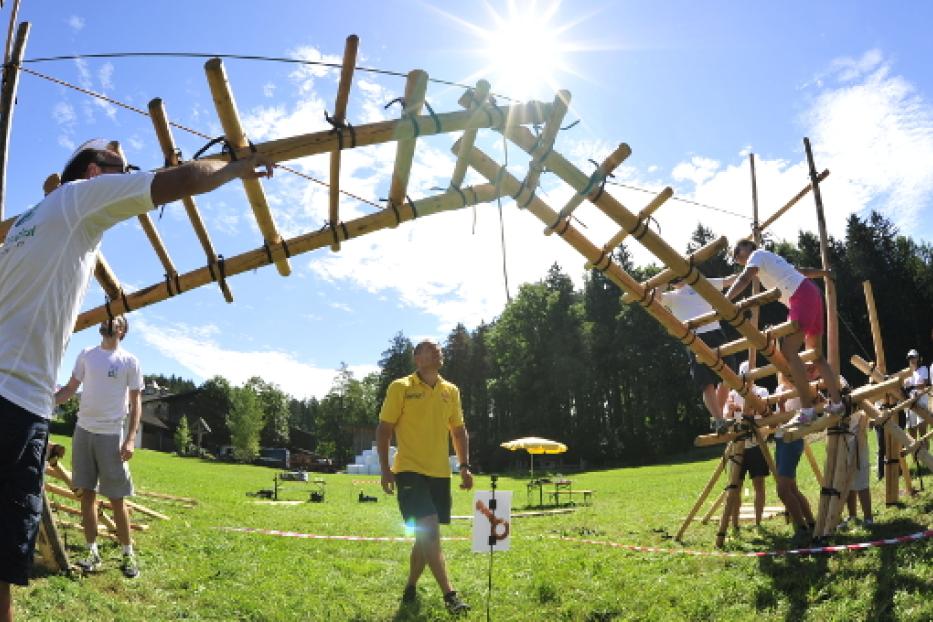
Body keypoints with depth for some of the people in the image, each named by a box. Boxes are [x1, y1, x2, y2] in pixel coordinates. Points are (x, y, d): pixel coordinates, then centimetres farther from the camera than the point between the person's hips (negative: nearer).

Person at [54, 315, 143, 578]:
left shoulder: (129, 361, -2)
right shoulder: (86, 355, 9)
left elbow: (135, 403, -2)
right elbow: (70, 389, 10)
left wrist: (131, 438, -11)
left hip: (111, 435, -4)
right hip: (83, 431, 4)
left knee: (117, 499, -1)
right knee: (87, 493, 6)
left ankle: (128, 554, 10)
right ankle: (93, 551, 16)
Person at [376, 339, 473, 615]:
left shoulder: (451, 391, 10)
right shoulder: (400, 388, -3)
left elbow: (459, 431, 18)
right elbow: (384, 429, -2)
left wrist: (464, 466, 9)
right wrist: (385, 469, -9)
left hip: (440, 473, 5)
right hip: (410, 471, -5)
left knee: (426, 536, 12)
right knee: (429, 530, -16)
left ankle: (410, 588, 29)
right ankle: (449, 594, -12)